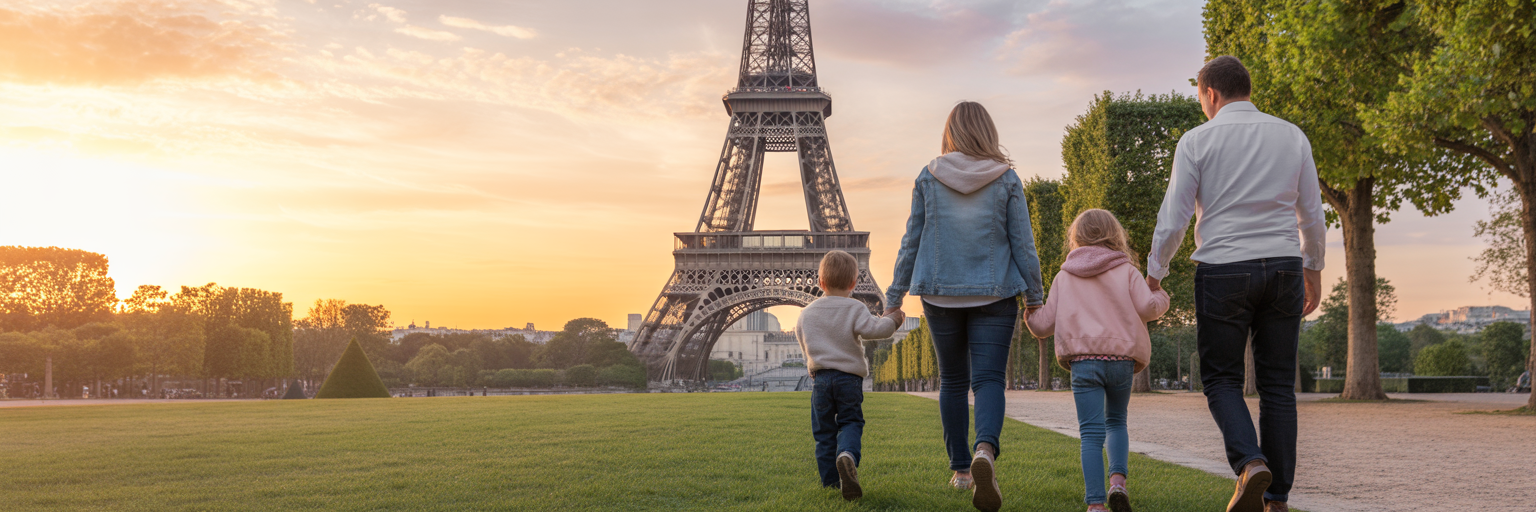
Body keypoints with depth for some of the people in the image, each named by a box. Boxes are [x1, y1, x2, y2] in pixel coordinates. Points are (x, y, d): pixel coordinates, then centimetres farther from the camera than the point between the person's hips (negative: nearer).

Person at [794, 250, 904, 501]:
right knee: (850, 422, 4)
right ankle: (847, 455, -29)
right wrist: (892, 319, 0)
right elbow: (874, 329, -17)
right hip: (849, 378, -2)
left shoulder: (807, 313, 9)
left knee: (824, 430, 10)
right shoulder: (854, 309, -3)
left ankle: (831, 480, 10)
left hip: (820, 378, 2)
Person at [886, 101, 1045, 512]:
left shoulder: (928, 179, 1)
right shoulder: (1007, 180, -1)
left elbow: (911, 243, 4)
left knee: (952, 381, 14)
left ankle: (960, 469, 19)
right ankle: (985, 450, -30)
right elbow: (1023, 245, 0)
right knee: (989, 379, -3)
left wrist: (894, 299, 11)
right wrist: (1035, 299, 8)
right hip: (995, 294, -1)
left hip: (940, 294, 1)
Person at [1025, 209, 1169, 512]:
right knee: (1116, 422, 21)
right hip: (1121, 358, 1)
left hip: (1083, 359, 0)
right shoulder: (1127, 271, 11)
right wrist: (1162, 299, 18)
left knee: (1091, 434, -2)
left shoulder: (1064, 277, 14)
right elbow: (1147, 307, -4)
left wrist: (1028, 312, 33)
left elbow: (1043, 326, 12)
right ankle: (1118, 479, -1)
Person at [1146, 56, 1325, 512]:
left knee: (1221, 379, 8)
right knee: (1278, 385, 8)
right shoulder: (1292, 136, 9)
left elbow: (1173, 218, -4)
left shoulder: (1197, 140, -2)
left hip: (1222, 271, -3)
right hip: (1283, 268, 3)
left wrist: (1154, 274, 8)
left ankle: (1250, 462, -17)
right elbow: (1312, 214, 11)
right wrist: (1313, 269, 24)